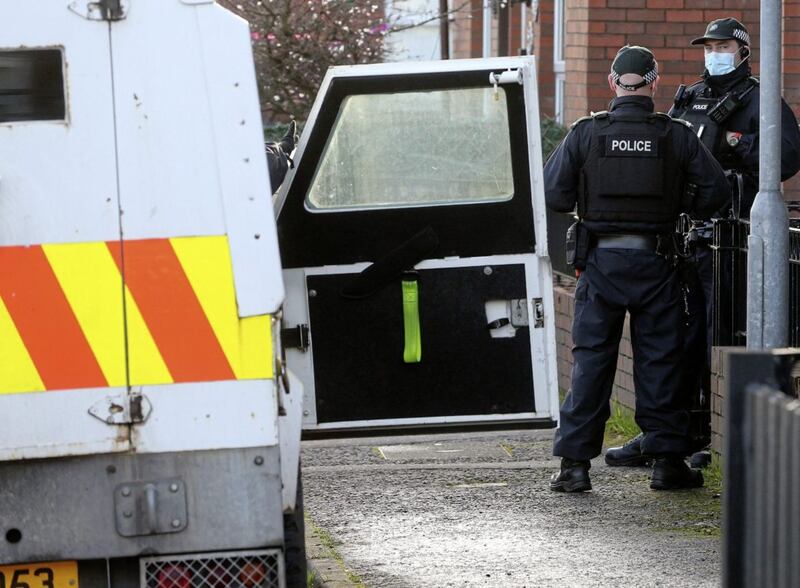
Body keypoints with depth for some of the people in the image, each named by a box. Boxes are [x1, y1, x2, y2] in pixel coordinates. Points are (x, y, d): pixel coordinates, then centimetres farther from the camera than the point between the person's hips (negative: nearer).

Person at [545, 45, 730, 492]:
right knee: (661, 360, 8)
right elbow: (716, 190, -3)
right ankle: (668, 460, 10)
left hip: (601, 260, 0)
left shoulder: (586, 133, -4)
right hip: (656, 263, 0)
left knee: (591, 359, 5)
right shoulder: (676, 136, -2)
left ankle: (575, 463, 3)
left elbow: (554, 193, -4)